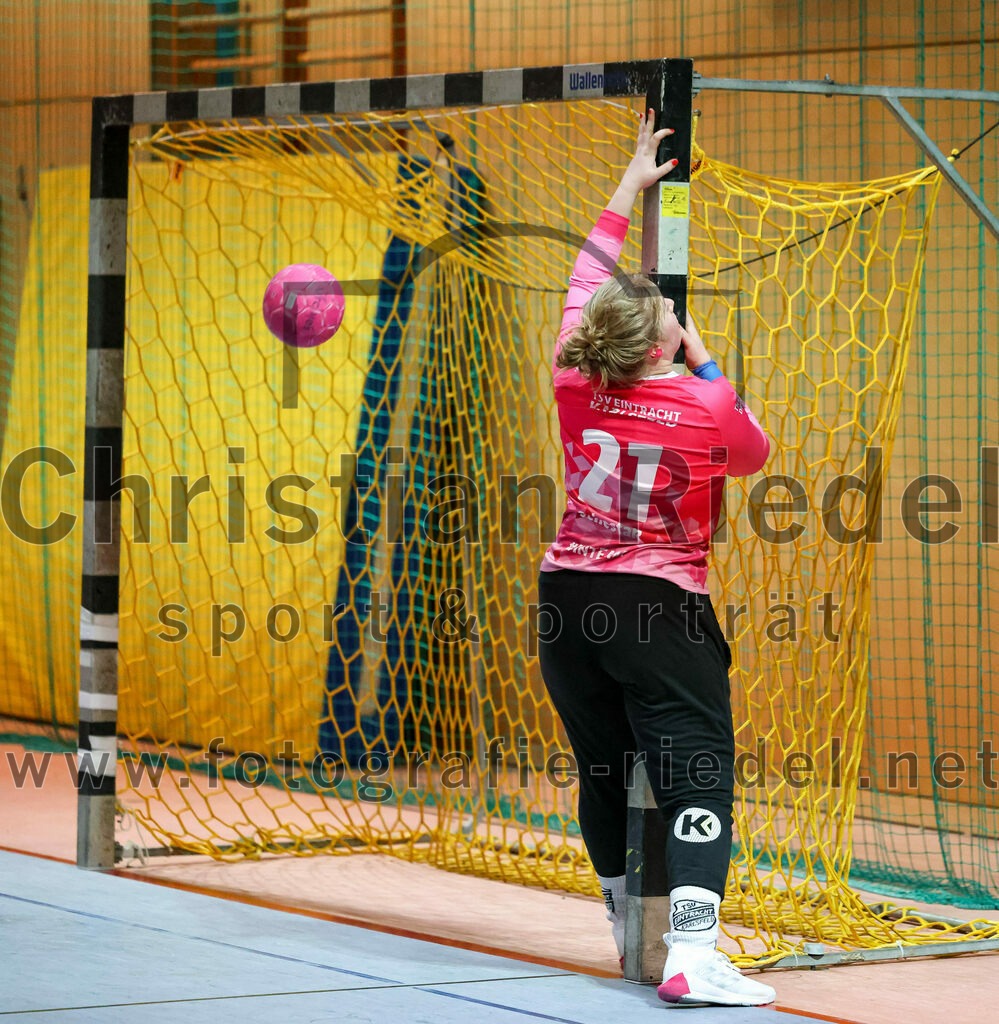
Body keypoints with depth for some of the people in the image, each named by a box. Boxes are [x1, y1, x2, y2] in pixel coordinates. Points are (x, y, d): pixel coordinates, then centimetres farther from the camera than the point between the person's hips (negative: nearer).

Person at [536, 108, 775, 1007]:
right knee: (698, 777, -9)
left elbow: (588, 276, 17)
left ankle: (632, 931, 32)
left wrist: (631, 187, 26)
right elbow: (754, 453, 13)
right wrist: (706, 366, 13)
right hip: (663, 609, -5)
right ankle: (692, 953, -24)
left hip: (568, 598, 5)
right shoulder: (707, 408, -11)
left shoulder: (574, 383, 0)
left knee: (604, 772, 17)